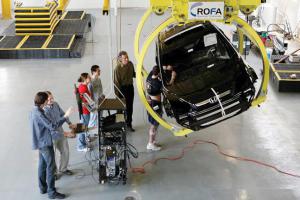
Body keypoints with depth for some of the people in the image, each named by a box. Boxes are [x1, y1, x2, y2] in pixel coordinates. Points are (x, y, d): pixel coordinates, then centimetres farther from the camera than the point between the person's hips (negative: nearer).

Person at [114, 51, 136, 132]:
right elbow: (116, 81, -16)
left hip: (130, 87, 5)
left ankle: (129, 124, 26)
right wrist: (118, 94, -17)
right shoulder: (118, 68, -19)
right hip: (122, 88, -5)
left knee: (130, 107, 13)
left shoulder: (130, 64, -4)